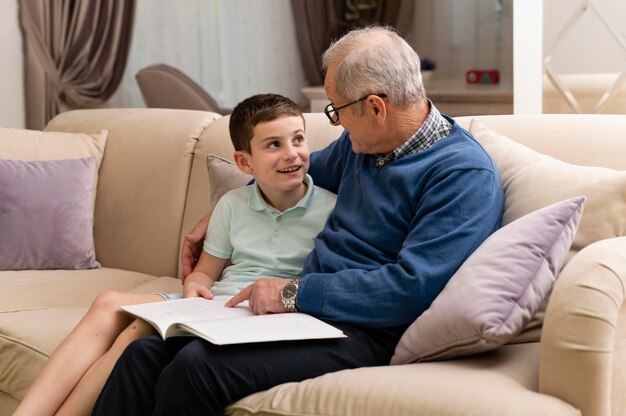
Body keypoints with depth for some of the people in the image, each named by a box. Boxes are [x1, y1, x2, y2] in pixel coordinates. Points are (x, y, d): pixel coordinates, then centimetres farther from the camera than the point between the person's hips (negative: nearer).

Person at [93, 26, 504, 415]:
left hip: (363, 332, -8)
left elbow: (412, 288, -23)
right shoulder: (363, 142, 11)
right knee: (146, 354, -9)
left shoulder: (466, 175, -15)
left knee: (196, 368, -28)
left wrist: (296, 292, -18)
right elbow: (306, 171, 34)